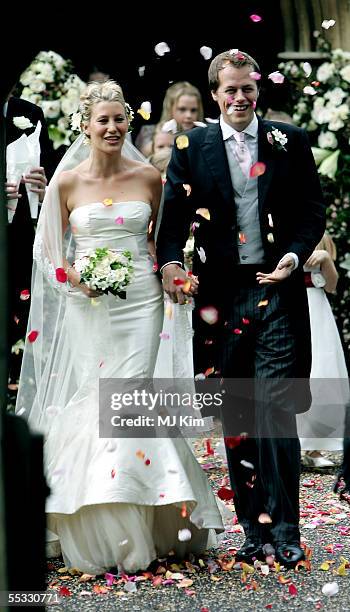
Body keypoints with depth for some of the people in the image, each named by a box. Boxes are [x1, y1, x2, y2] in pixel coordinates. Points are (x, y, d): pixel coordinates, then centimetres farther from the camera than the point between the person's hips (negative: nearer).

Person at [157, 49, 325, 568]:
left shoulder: (290, 141, 7)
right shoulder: (191, 146, 7)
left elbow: (313, 210, 7)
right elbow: (174, 213, 2)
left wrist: (296, 255, -10)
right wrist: (170, 261, -17)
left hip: (277, 291, -1)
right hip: (221, 296, 2)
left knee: (277, 407, -7)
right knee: (236, 417, 6)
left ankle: (284, 528, 1)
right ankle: (253, 529, 15)